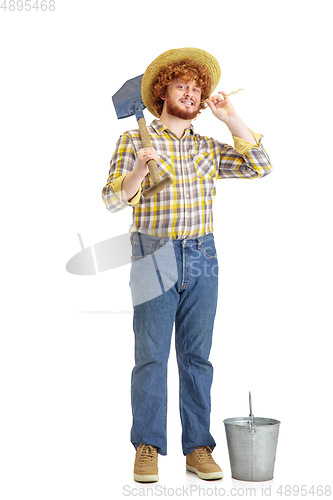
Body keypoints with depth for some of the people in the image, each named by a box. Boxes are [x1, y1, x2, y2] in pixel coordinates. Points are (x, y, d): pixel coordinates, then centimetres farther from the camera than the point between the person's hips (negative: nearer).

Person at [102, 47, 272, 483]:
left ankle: (198, 448, 11)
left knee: (197, 355, 5)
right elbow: (114, 200, -3)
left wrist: (230, 119, 1)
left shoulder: (208, 148, 14)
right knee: (152, 354, -3)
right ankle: (148, 447, 7)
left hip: (202, 257, 3)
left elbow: (260, 167, 5)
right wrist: (140, 168, -22)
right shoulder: (134, 141, 5)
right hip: (154, 257, -3)